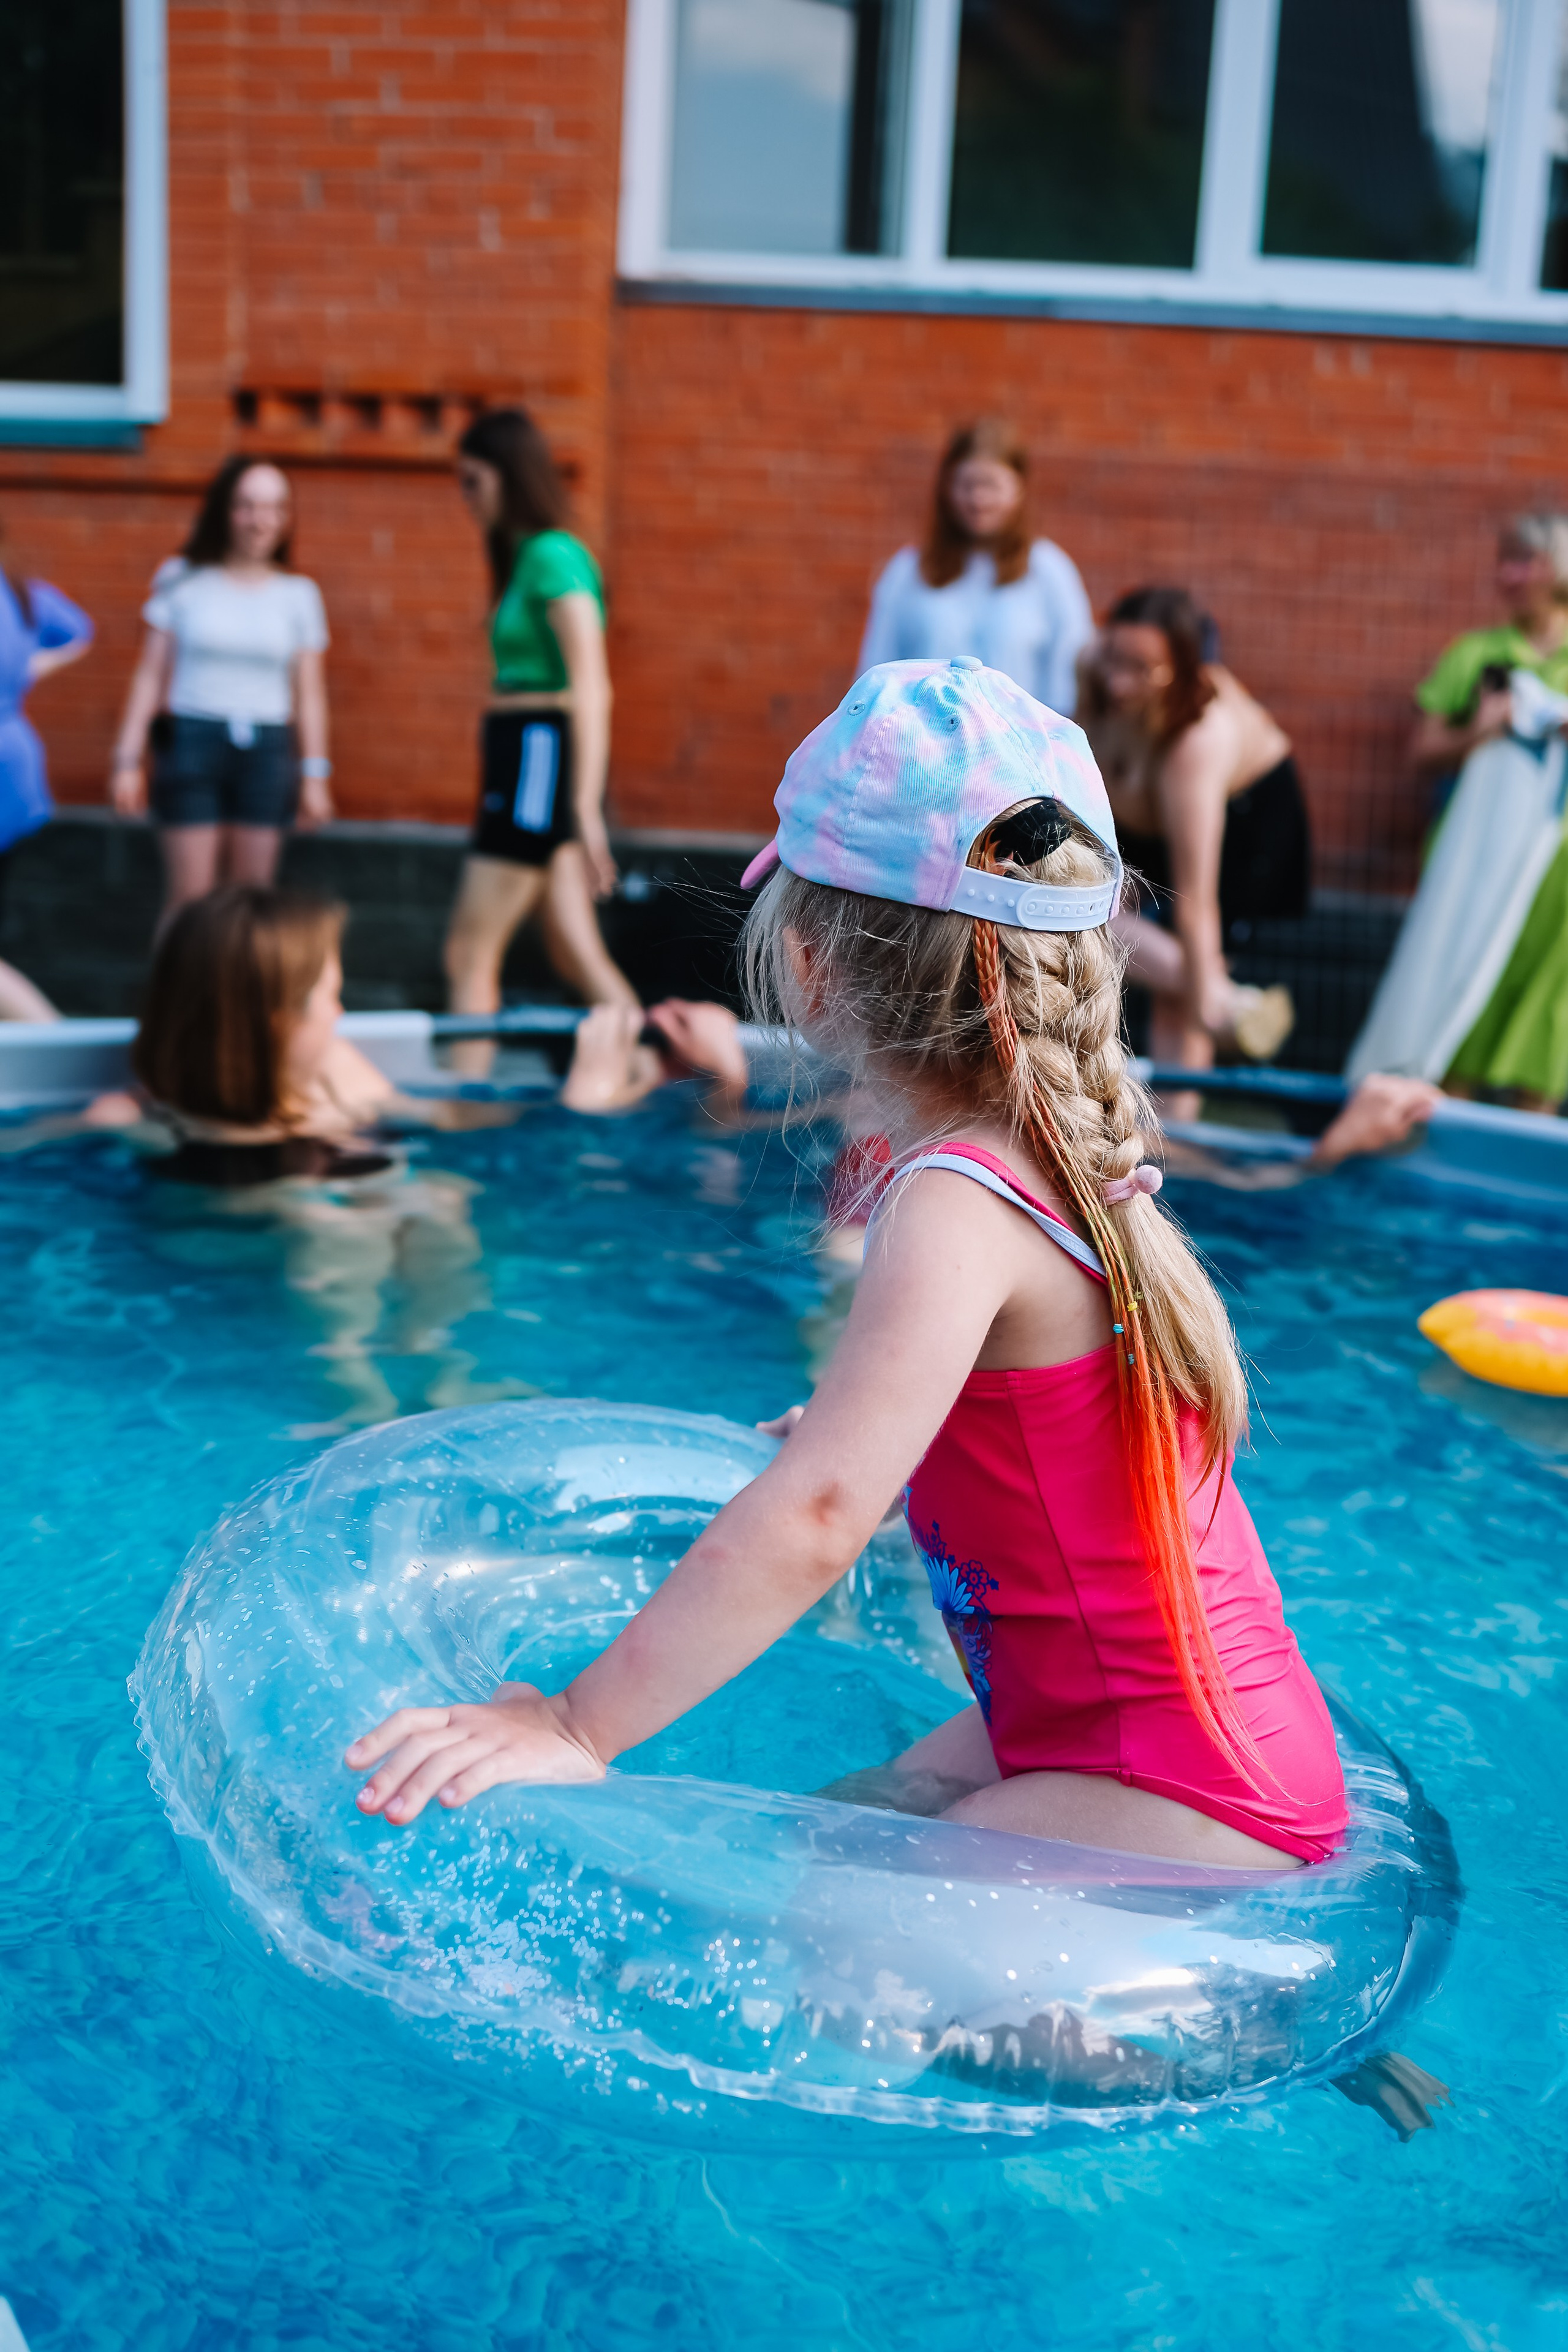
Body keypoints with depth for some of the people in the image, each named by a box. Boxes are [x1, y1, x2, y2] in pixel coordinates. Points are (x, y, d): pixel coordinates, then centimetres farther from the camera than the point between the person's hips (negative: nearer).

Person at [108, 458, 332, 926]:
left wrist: (315, 774, 5)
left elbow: (310, 694, 10)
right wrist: (127, 759, 2)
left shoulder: (299, 595, 9)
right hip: (192, 743, -1)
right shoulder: (182, 581, 5)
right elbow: (150, 676, 6)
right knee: (189, 899, -6)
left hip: (267, 749, 2)